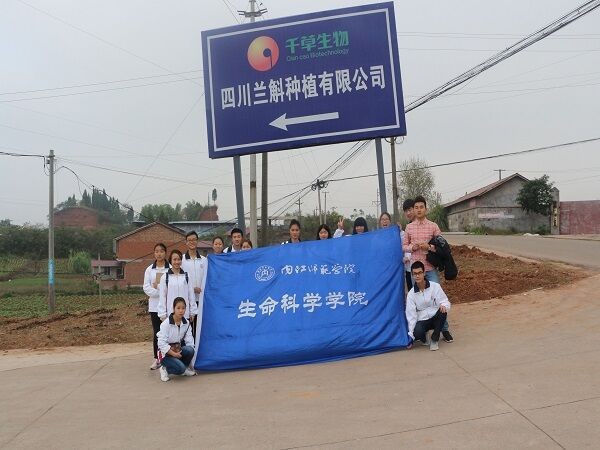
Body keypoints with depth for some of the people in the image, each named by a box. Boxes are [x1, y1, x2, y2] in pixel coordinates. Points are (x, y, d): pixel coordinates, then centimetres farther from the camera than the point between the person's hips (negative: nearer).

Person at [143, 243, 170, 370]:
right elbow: (146, 287, 1)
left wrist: (158, 287, -14)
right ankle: (156, 358, 13)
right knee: (156, 332, 7)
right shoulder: (149, 269, 7)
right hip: (155, 305, 3)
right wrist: (160, 293, -11)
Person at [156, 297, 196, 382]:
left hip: (179, 349, 5)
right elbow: (161, 343, -18)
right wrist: (173, 353, -23)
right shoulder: (166, 324, -14)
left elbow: (189, 340, -4)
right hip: (166, 352, -5)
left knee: (190, 350, -28)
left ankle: (185, 368, -1)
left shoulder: (186, 323, -1)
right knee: (180, 368, -28)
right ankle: (165, 369, 2)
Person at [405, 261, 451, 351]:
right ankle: (424, 338, 7)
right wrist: (411, 333, -12)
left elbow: (445, 302, -8)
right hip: (421, 321, -1)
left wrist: (444, 305, -34)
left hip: (436, 318, 1)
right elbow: (411, 315, -4)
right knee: (417, 332, -34)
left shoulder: (435, 286, -8)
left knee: (443, 311, -33)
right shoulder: (411, 294, -5)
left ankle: (434, 339, -11)